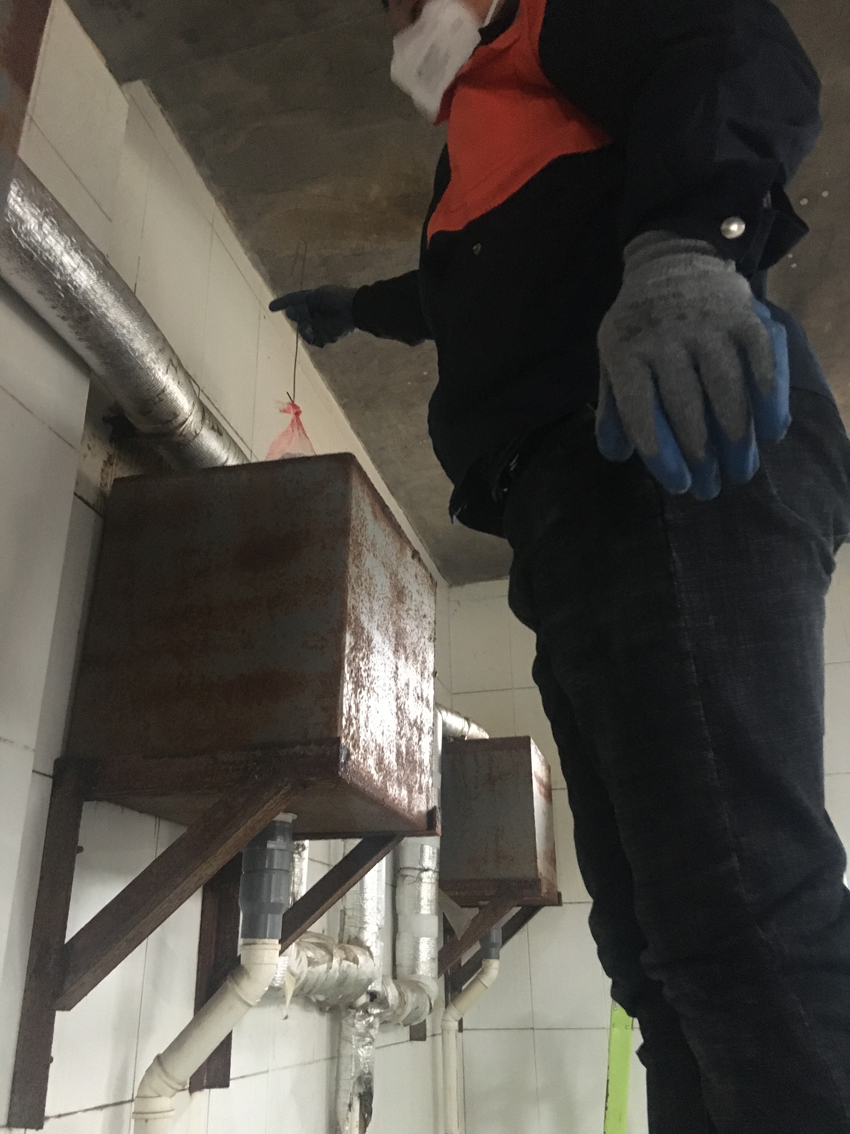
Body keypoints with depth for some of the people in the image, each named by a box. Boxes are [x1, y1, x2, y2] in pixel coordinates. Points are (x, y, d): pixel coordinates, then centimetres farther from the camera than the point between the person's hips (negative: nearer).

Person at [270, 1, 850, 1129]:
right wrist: (352, 308, 78)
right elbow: (465, 294, 62)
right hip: (593, 509, 9)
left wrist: (681, 239, -24)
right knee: (662, 931, 2)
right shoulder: (491, 138, 43)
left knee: (734, 910, -20)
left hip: (655, 468, -9)